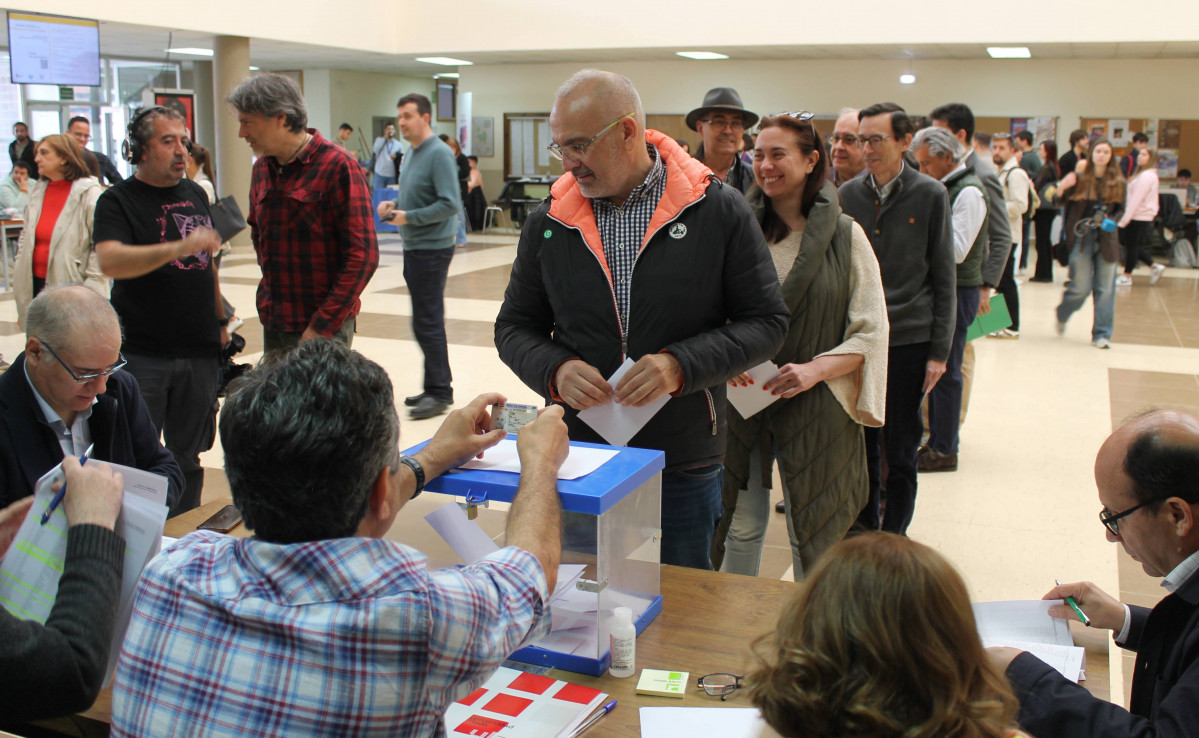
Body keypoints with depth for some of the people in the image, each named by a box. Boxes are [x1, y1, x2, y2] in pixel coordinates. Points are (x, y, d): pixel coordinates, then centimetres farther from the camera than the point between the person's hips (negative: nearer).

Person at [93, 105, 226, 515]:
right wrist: (179, 247, -32)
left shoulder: (195, 193, 14)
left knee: (187, 457, 12)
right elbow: (110, 261, -23)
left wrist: (220, 321, 21)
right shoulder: (119, 200, -5)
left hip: (199, 349, 5)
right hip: (142, 353, -5)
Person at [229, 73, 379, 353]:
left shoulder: (338, 167, -11)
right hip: (273, 323, 6)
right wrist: (269, 290, 13)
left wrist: (322, 326, -17)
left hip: (325, 324, -6)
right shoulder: (261, 169, 11)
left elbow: (362, 256, -15)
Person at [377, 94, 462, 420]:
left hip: (431, 249, -10)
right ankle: (435, 387, 23)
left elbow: (450, 204, -22)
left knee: (428, 322, -7)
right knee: (426, 321, 14)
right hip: (415, 248, 10)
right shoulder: (412, 154, 14)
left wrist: (409, 217, -19)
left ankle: (440, 393, 1)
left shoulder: (439, 154, -15)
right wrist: (394, 205, 6)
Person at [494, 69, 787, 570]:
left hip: (684, 468, -2)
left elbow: (766, 323, -3)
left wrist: (681, 365, -19)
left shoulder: (719, 211, -5)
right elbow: (514, 327, 10)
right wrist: (555, 371, -12)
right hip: (575, 456, 2)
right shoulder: (548, 222, 4)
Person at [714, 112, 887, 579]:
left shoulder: (845, 236, -2)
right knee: (741, 528, 10)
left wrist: (816, 369, -17)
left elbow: (872, 332, -3)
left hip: (816, 406, -1)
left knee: (811, 538, 10)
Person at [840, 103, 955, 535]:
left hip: (909, 340, -2)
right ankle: (864, 528, 26)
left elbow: (944, 279, -1)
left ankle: (894, 535, 20)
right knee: (862, 443, 10)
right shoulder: (848, 194, 4)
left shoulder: (930, 196, -3)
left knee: (901, 450, 5)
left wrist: (939, 351, -5)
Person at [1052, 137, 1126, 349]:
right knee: (1081, 287, -1)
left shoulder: (1117, 181, 4)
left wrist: (1111, 219, -7)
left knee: (1105, 288, 3)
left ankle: (1101, 334, 11)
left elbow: (1121, 208, 13)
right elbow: (1060, 202, -6)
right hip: (1082, 238, -2)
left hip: (1107, 238, 3)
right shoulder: (1080, 177, -3)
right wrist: (1062, 188, -26)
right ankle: (1061, 316, 29)